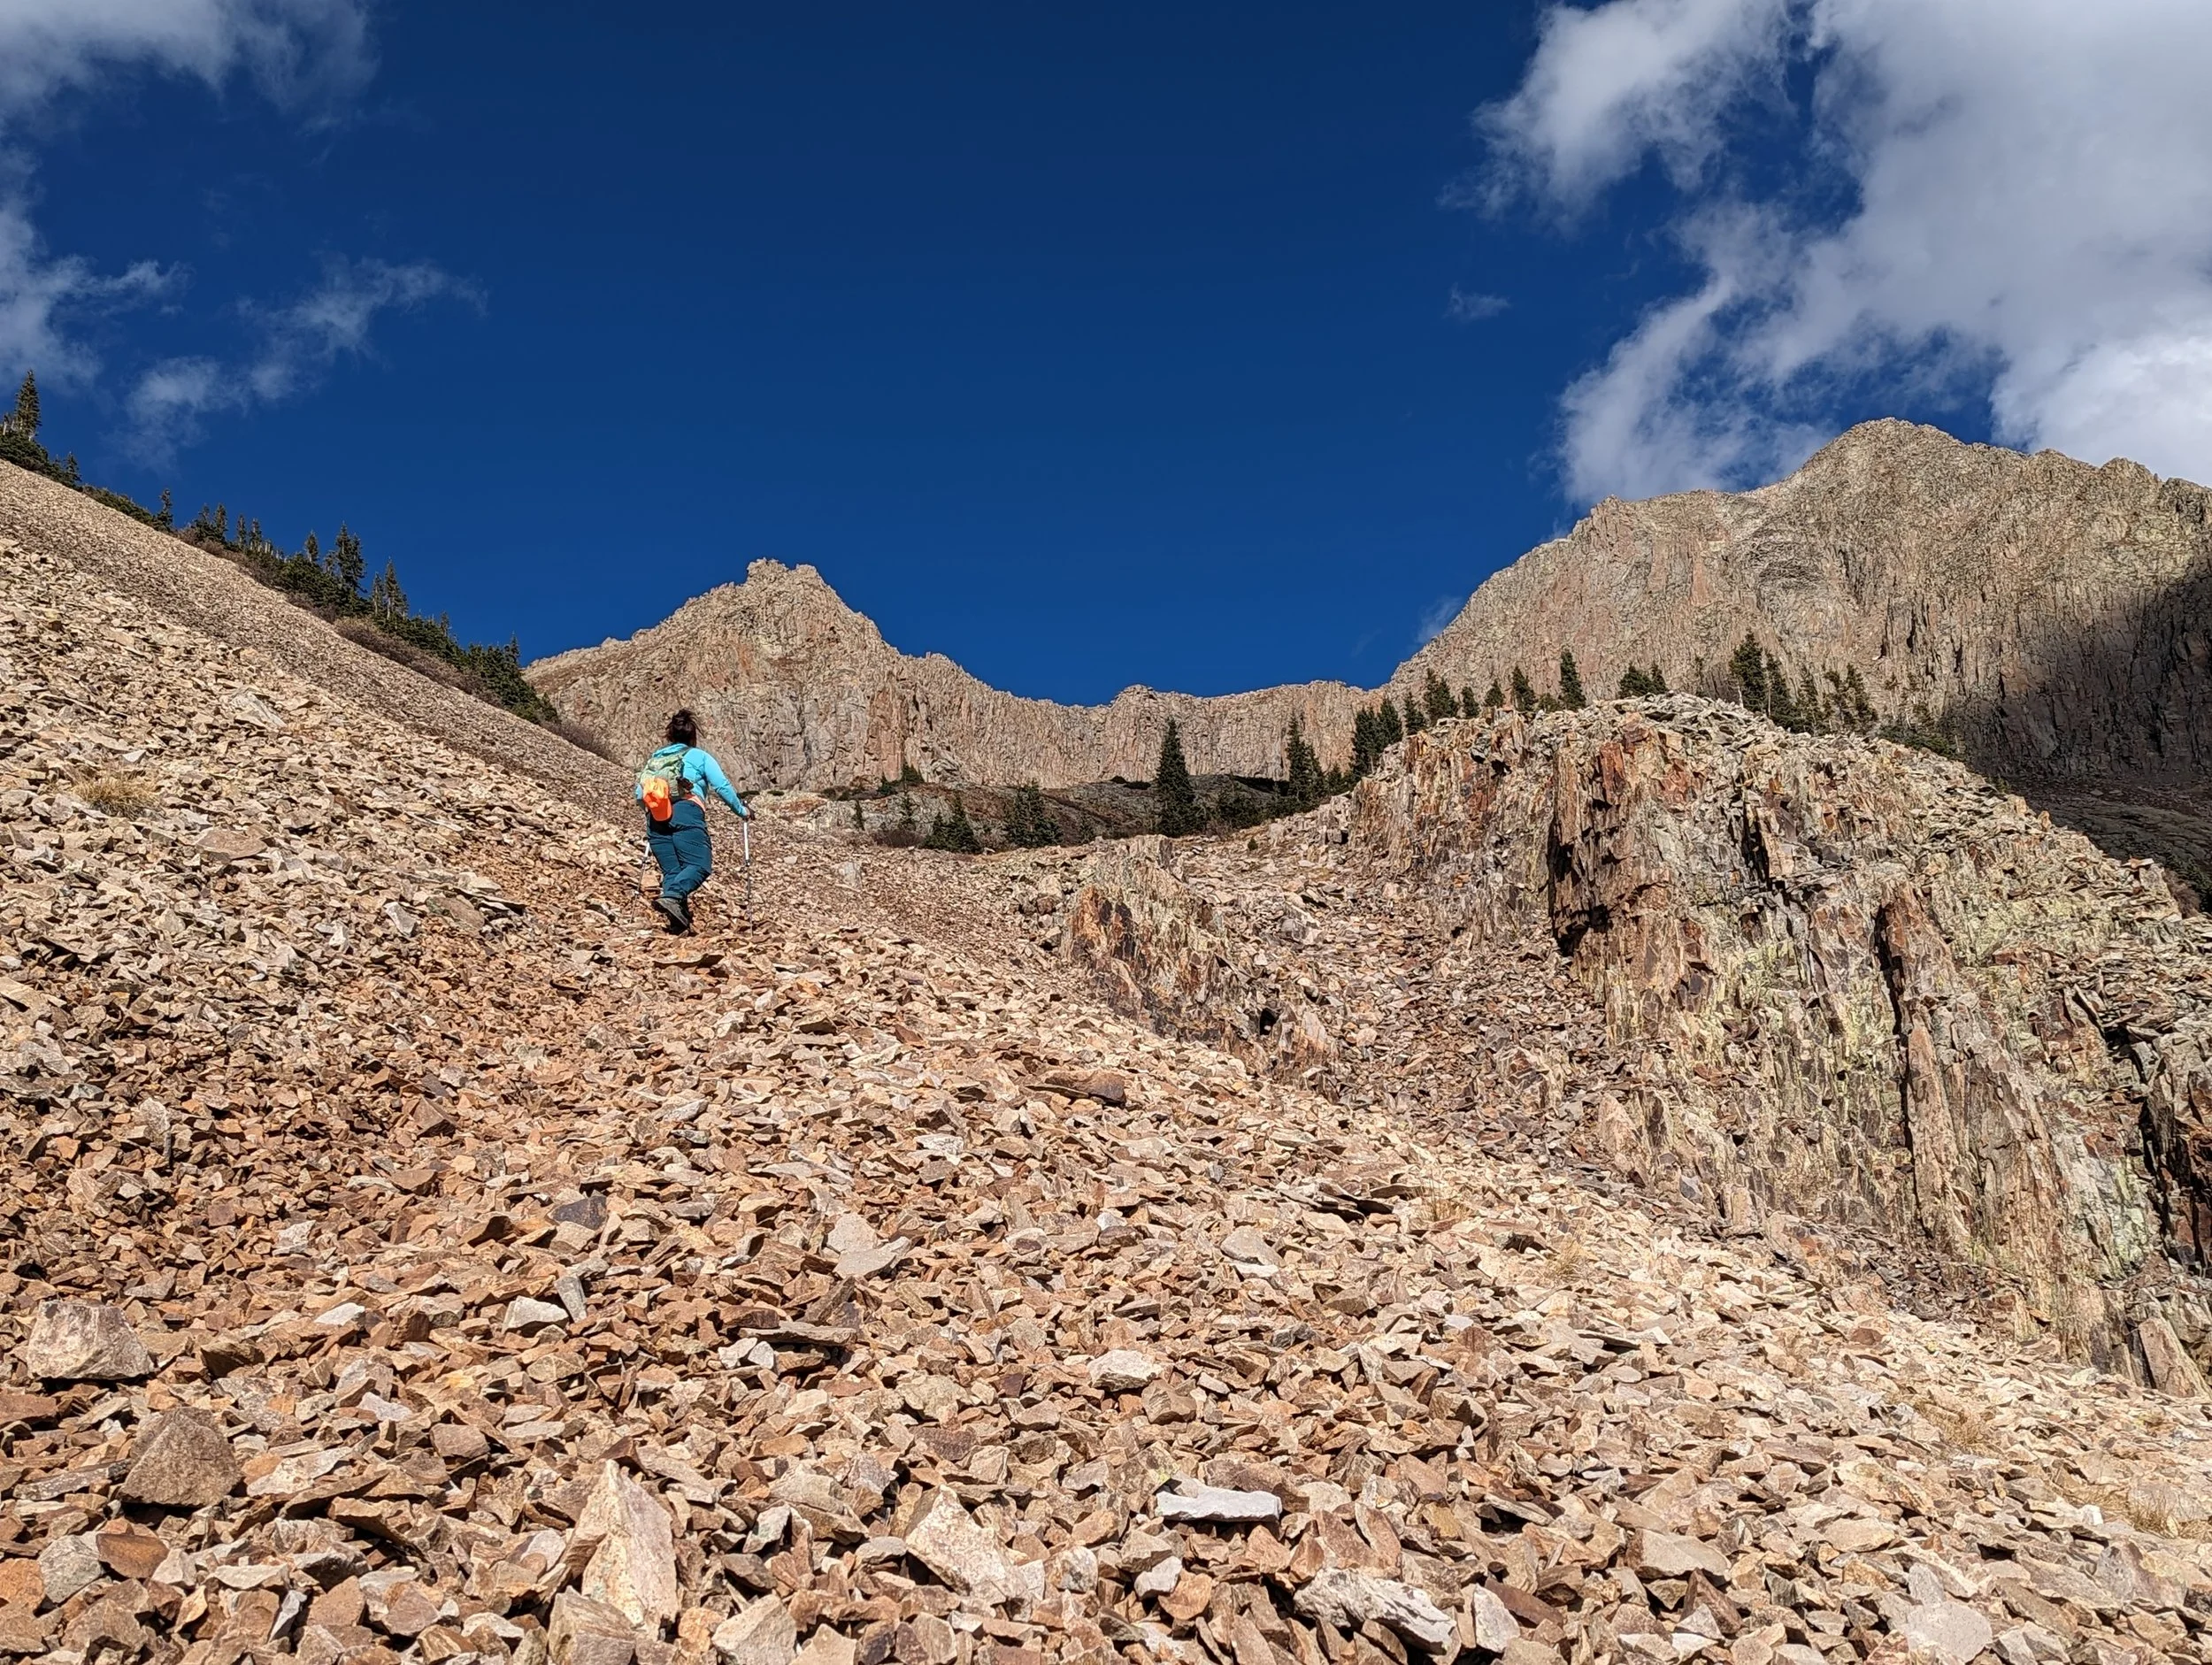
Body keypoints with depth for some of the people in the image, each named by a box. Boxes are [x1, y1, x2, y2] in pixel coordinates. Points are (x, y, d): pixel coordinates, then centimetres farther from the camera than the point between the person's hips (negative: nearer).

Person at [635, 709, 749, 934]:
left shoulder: (654, 758, 29)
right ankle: (672, 897, -40)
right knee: (699, 865, -12)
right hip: (685, 813, -5)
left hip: (656, 818, 5)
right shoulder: (699, 756, 18)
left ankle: (678, 922, -14)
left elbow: (640, 794, 21)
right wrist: (741, 809, 19)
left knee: (671, 870, 3)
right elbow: (722, 786, 8)